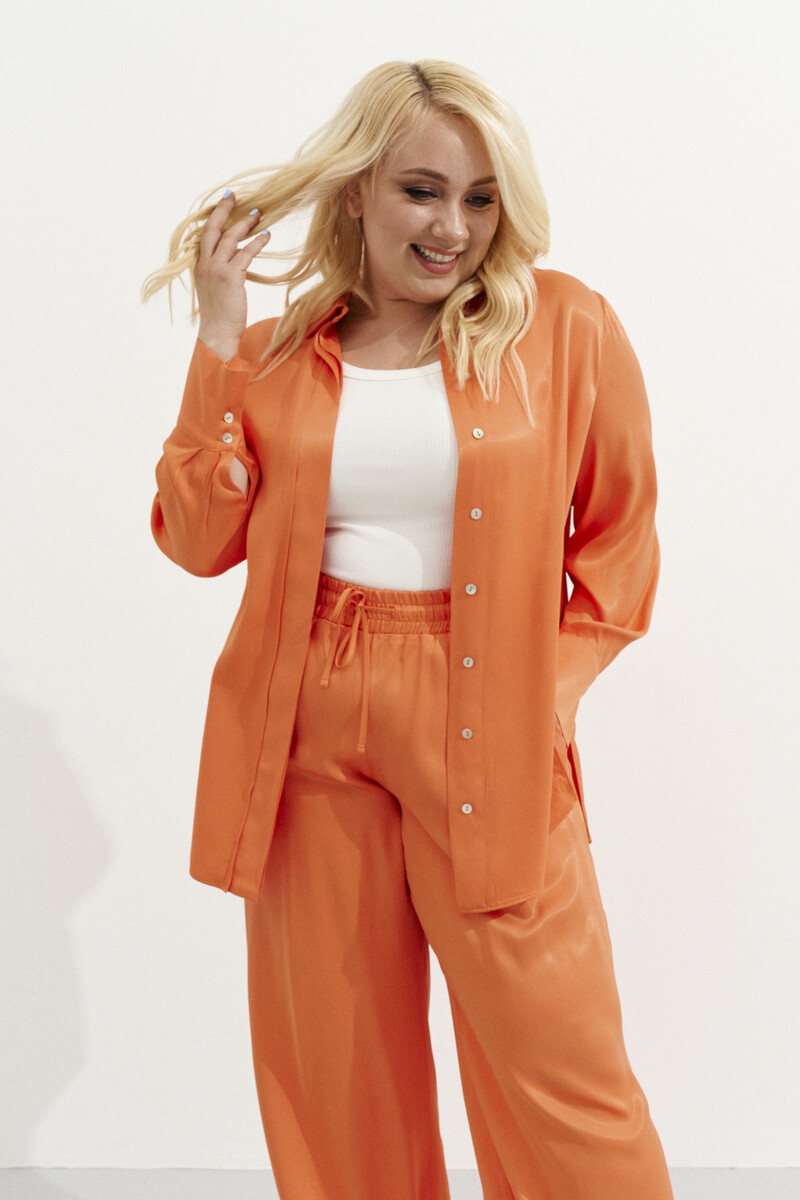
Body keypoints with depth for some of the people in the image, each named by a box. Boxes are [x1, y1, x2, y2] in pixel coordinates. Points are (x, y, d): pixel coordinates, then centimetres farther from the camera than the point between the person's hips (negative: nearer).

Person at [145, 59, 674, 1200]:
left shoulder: (564, 326, 0)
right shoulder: (275, 352, 7)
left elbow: (621, 536, 6)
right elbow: (198, 537, -1)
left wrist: (548, 685, -5)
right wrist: (220, 337, -4)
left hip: (489, 738, -2)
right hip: (309, 730, 2)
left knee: (555, 1060, 0)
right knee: (336, 1066, 12)